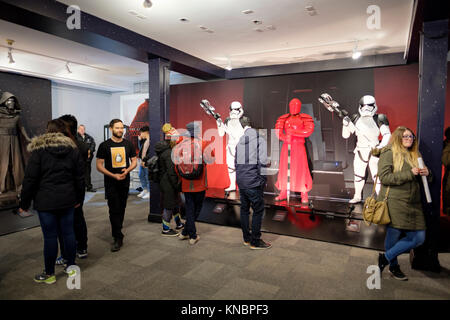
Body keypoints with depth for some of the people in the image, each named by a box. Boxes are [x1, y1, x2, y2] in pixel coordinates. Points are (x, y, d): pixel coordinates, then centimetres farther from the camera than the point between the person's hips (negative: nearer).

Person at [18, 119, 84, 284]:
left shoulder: (39, 149, -6)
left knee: (50, 236, 4)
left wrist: (24, 202, 1)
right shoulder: (72, 149, 6)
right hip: (67, 199, 4)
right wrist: (79, 198, 17)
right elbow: (79, 177, 9)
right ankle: (71, 267, 25)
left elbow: (30, 178, -8)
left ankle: (49, 274, 18)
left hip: (46, 201, -4)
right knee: (68, 233, 12)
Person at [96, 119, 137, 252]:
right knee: (114, 210, -7)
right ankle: (118, 238, 0)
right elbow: (99, 166, -5)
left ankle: (117, 232, 31)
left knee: (121, 209, 13)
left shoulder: (128, 144, 6)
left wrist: (127, 170, -11)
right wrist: (113, 175, -17)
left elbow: (134, 161, 10)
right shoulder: (104, 145, -4)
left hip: (125, 181, 3)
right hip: (111, 183, -3)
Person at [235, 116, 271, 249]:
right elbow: (263, 161, -19)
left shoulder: (238, 141, 7)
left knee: (244, 209, 16)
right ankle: (255, 242, 12)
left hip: (240, 181, 6)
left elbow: (235, 162, 9)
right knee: (258, 210, 5)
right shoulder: (259, 139, -9)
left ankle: (247, 238, 28)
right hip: (254, 181, -6)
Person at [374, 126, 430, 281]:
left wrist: (426, 174, 3)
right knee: (393, 235, 1)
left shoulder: (415, 155, 20)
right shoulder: (388, 153, -3)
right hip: (394, 202, -7)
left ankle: (386, 257, 15)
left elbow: (420, 180, 26)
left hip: (413, 203, 7)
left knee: (419, 238, 1)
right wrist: (409, 173, -15)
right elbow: (384, 177, -14)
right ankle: (393, 266, 24)